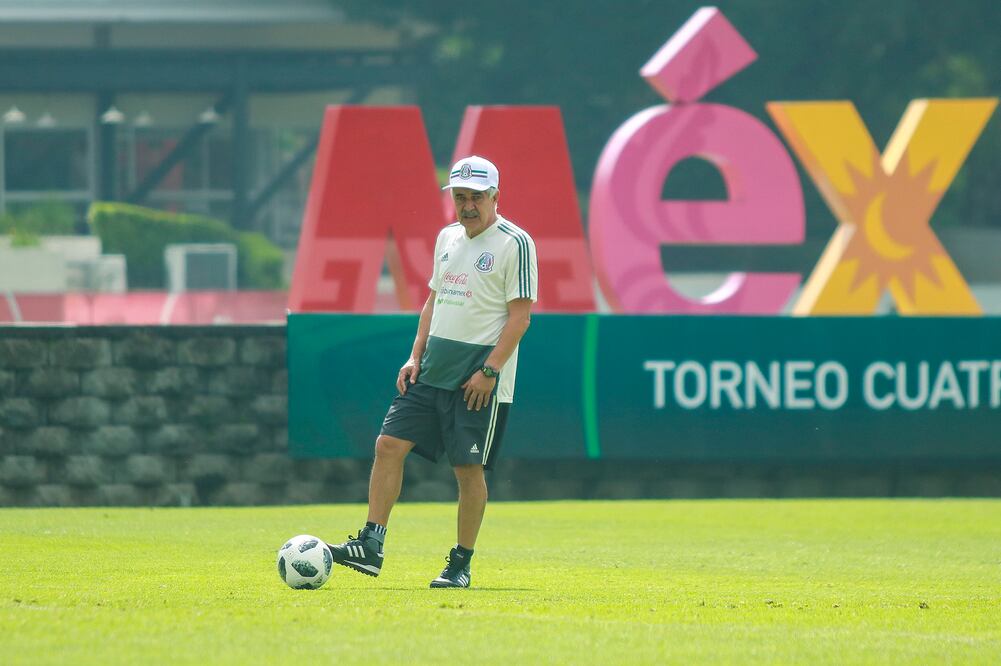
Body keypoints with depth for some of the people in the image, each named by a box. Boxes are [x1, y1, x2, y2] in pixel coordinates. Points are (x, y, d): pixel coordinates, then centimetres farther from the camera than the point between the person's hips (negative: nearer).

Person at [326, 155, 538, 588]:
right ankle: (370, 546, -4)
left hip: (479, 377, -7)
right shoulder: (447, 238, 14)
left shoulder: (515, 243, -8)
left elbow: (520, 315, -11)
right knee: (390, 443, -4)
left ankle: (460, 565, 7)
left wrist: (489, 370, -17)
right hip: (432, 370, 7)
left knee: (468, 467, -3)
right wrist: (416, 355, 10)